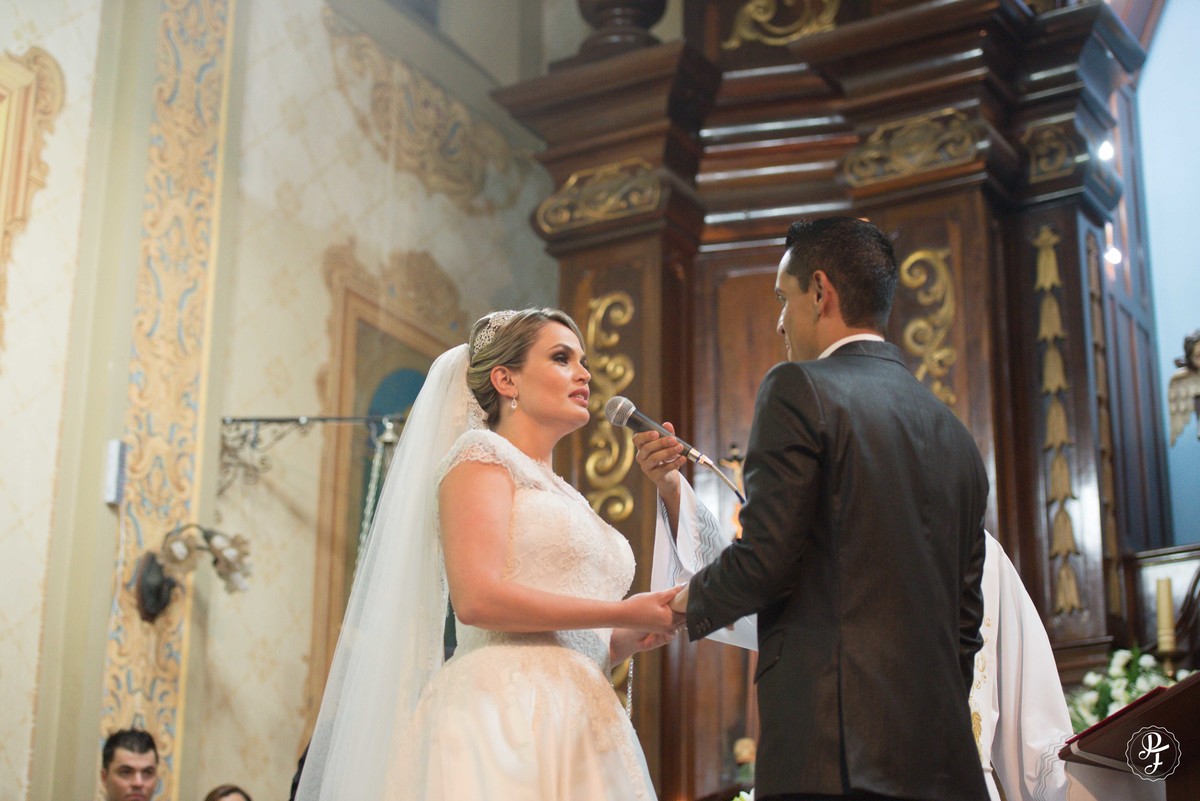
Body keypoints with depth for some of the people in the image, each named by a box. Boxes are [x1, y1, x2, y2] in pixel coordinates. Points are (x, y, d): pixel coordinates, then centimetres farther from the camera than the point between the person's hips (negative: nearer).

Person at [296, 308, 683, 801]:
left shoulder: (563, 498, 26)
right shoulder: (481, 455, 2)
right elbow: (477, 598, -14)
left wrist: (628, 639, 6)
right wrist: (623, 613, -9)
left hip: (577, 729, 8)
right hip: (505, 718, -8)